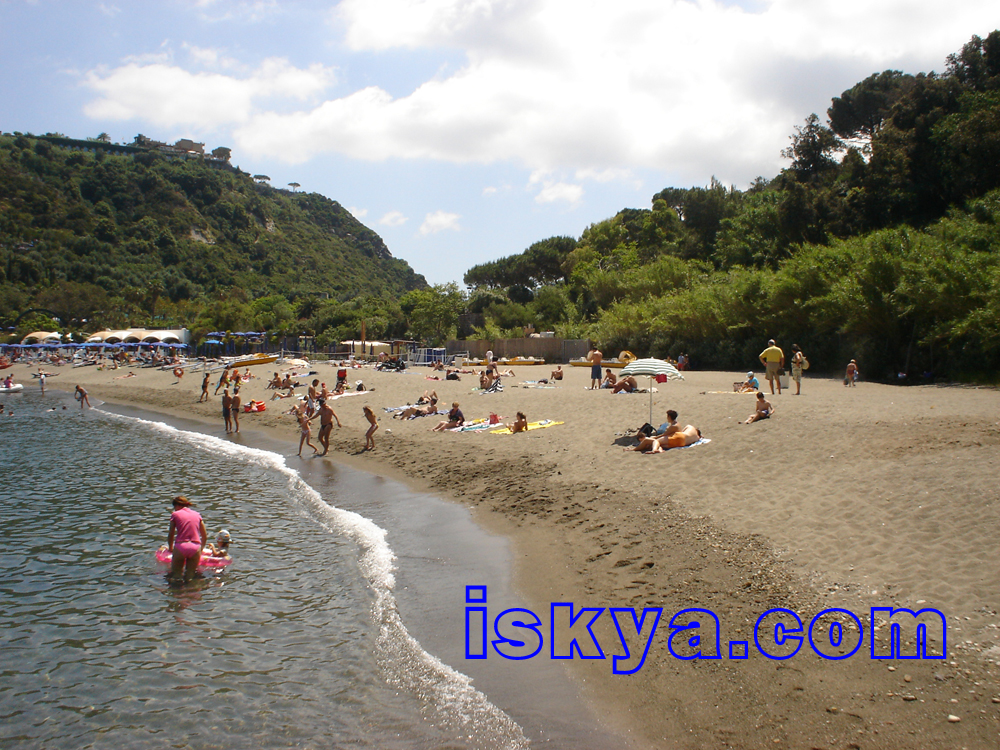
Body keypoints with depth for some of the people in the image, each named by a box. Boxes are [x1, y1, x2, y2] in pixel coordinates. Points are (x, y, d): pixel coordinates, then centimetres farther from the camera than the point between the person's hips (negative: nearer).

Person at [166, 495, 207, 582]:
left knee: (175, 575, 5)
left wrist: (170, 548, 25)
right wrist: (201, 549, 32)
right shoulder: (197, 514, 15)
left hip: (180, 546, -2)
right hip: (195, 548, 3)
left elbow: (171, 535, 8)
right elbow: (205, 536, 18)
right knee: (189, 576, 9)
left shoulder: (175, 514, 7)